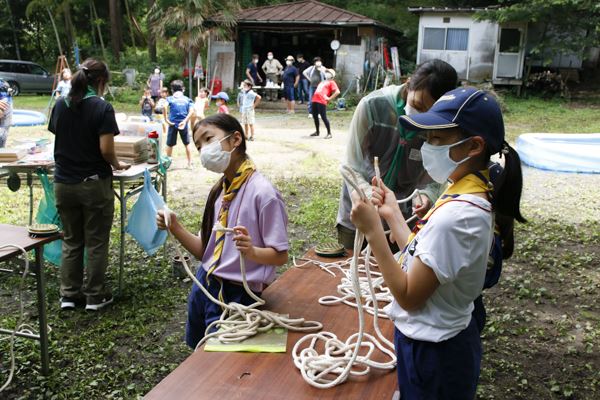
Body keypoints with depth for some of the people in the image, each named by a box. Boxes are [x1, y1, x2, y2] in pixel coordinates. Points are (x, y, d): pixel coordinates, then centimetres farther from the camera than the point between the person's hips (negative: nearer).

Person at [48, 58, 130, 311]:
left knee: (71, 241, 16)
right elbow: (106, 150, -18)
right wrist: (117, 165, 1)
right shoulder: (102, 108, -13)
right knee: (96, 242, 7)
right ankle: (95, 297, 16)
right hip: (94, 184, -5)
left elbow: (58, 139, 9)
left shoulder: (60, 105, 3)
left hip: (63, 183, 5)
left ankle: (69, 294, 21)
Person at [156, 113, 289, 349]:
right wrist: (176, 228, -7)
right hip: (203, 286, 7)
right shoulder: (219, 191, 5)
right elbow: (204, 252, 6)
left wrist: (251, 251, -34)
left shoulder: (263, 192, -18)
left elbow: (280, 256, -16)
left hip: (237, 295, -7)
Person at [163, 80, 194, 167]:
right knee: (187, 144, 15)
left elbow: (165, 107, -20)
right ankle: (190, 163, 18)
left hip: (173, 124, -1)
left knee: (170, 145, 11)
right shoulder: (187, 99, 6)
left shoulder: (170, 98, 1)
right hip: (183, 124, 1)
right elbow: (191, 111, -10)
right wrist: (185, 121, -14)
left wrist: (166, 119, -14)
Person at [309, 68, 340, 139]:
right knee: (315, 116, 12)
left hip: (322, 102, -9)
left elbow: (337, 92, -10)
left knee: (323, 117, -11)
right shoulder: (323, 82, 27)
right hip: (315, 100, 9)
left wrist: (329, 98, -11)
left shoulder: (331, 82, 2)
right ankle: (317, 132, 26)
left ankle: (329, 133, -4)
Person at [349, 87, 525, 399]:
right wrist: (392, 214, 4)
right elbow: (422, 261, 4)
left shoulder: (454, 216, -31)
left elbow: (409, 297, -24)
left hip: (432, 351, -9)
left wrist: (372, 230, -25)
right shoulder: (473, 196, -1)